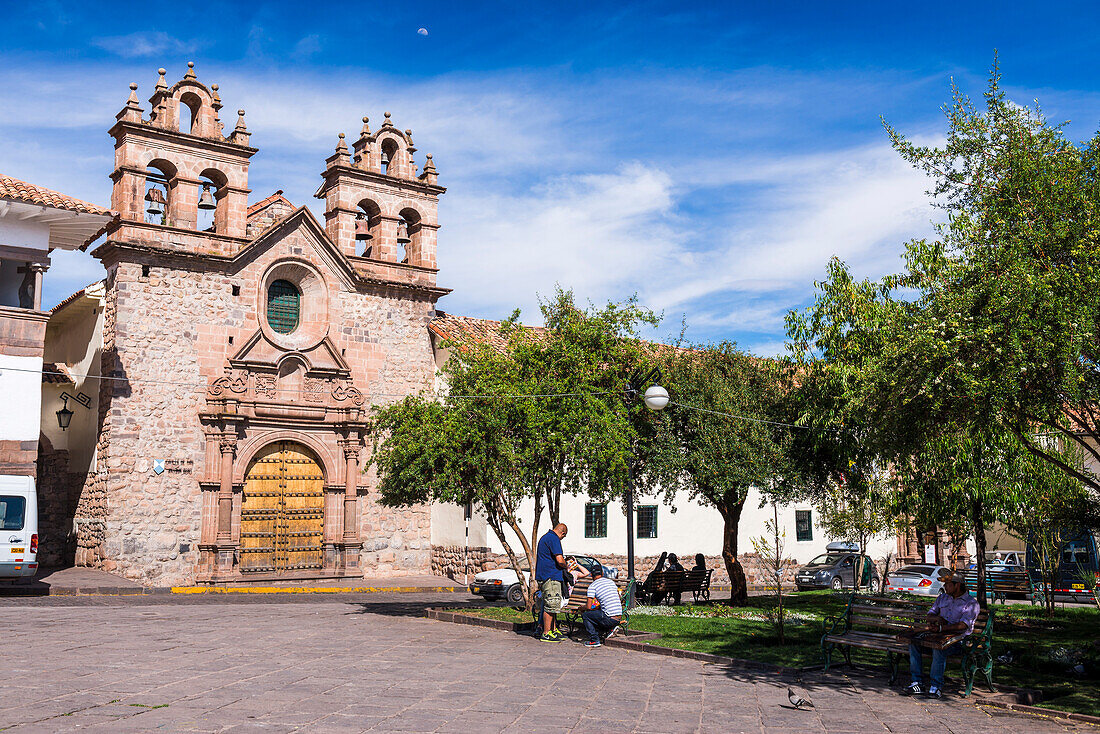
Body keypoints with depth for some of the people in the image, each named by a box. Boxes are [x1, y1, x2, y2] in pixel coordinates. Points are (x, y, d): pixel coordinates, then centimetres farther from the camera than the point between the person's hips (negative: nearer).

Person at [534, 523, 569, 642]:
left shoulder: (544, 537, 19)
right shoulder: (554, 539, -14)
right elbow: (560, 560, -21)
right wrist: (565, 566, -1)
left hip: (543, 575, 10)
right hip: (551, 577, -10)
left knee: (553, 605, 15)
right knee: (551, 605, -6)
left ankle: (554, 630, 20)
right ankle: (546, 634, -4)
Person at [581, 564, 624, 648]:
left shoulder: (592, 586, -4)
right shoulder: (611, 582, 15)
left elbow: (589, 607, -7)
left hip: (609, 619, -7)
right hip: (619, 618, 7)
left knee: (585, 615, 7)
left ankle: (594, 640, 3)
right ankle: (611, 629, 11)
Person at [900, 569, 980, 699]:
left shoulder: (971, 603, -1)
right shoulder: (942, 597, 20)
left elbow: (962, 626, -16)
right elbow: (930, 614, 20)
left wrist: (940, 628, -25)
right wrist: (937, 618, -5)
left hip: (958, 640, -6)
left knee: (939, 648, -37)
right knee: (914, 642, -19)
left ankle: (936, 687, -31)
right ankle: (915, 683, -19)